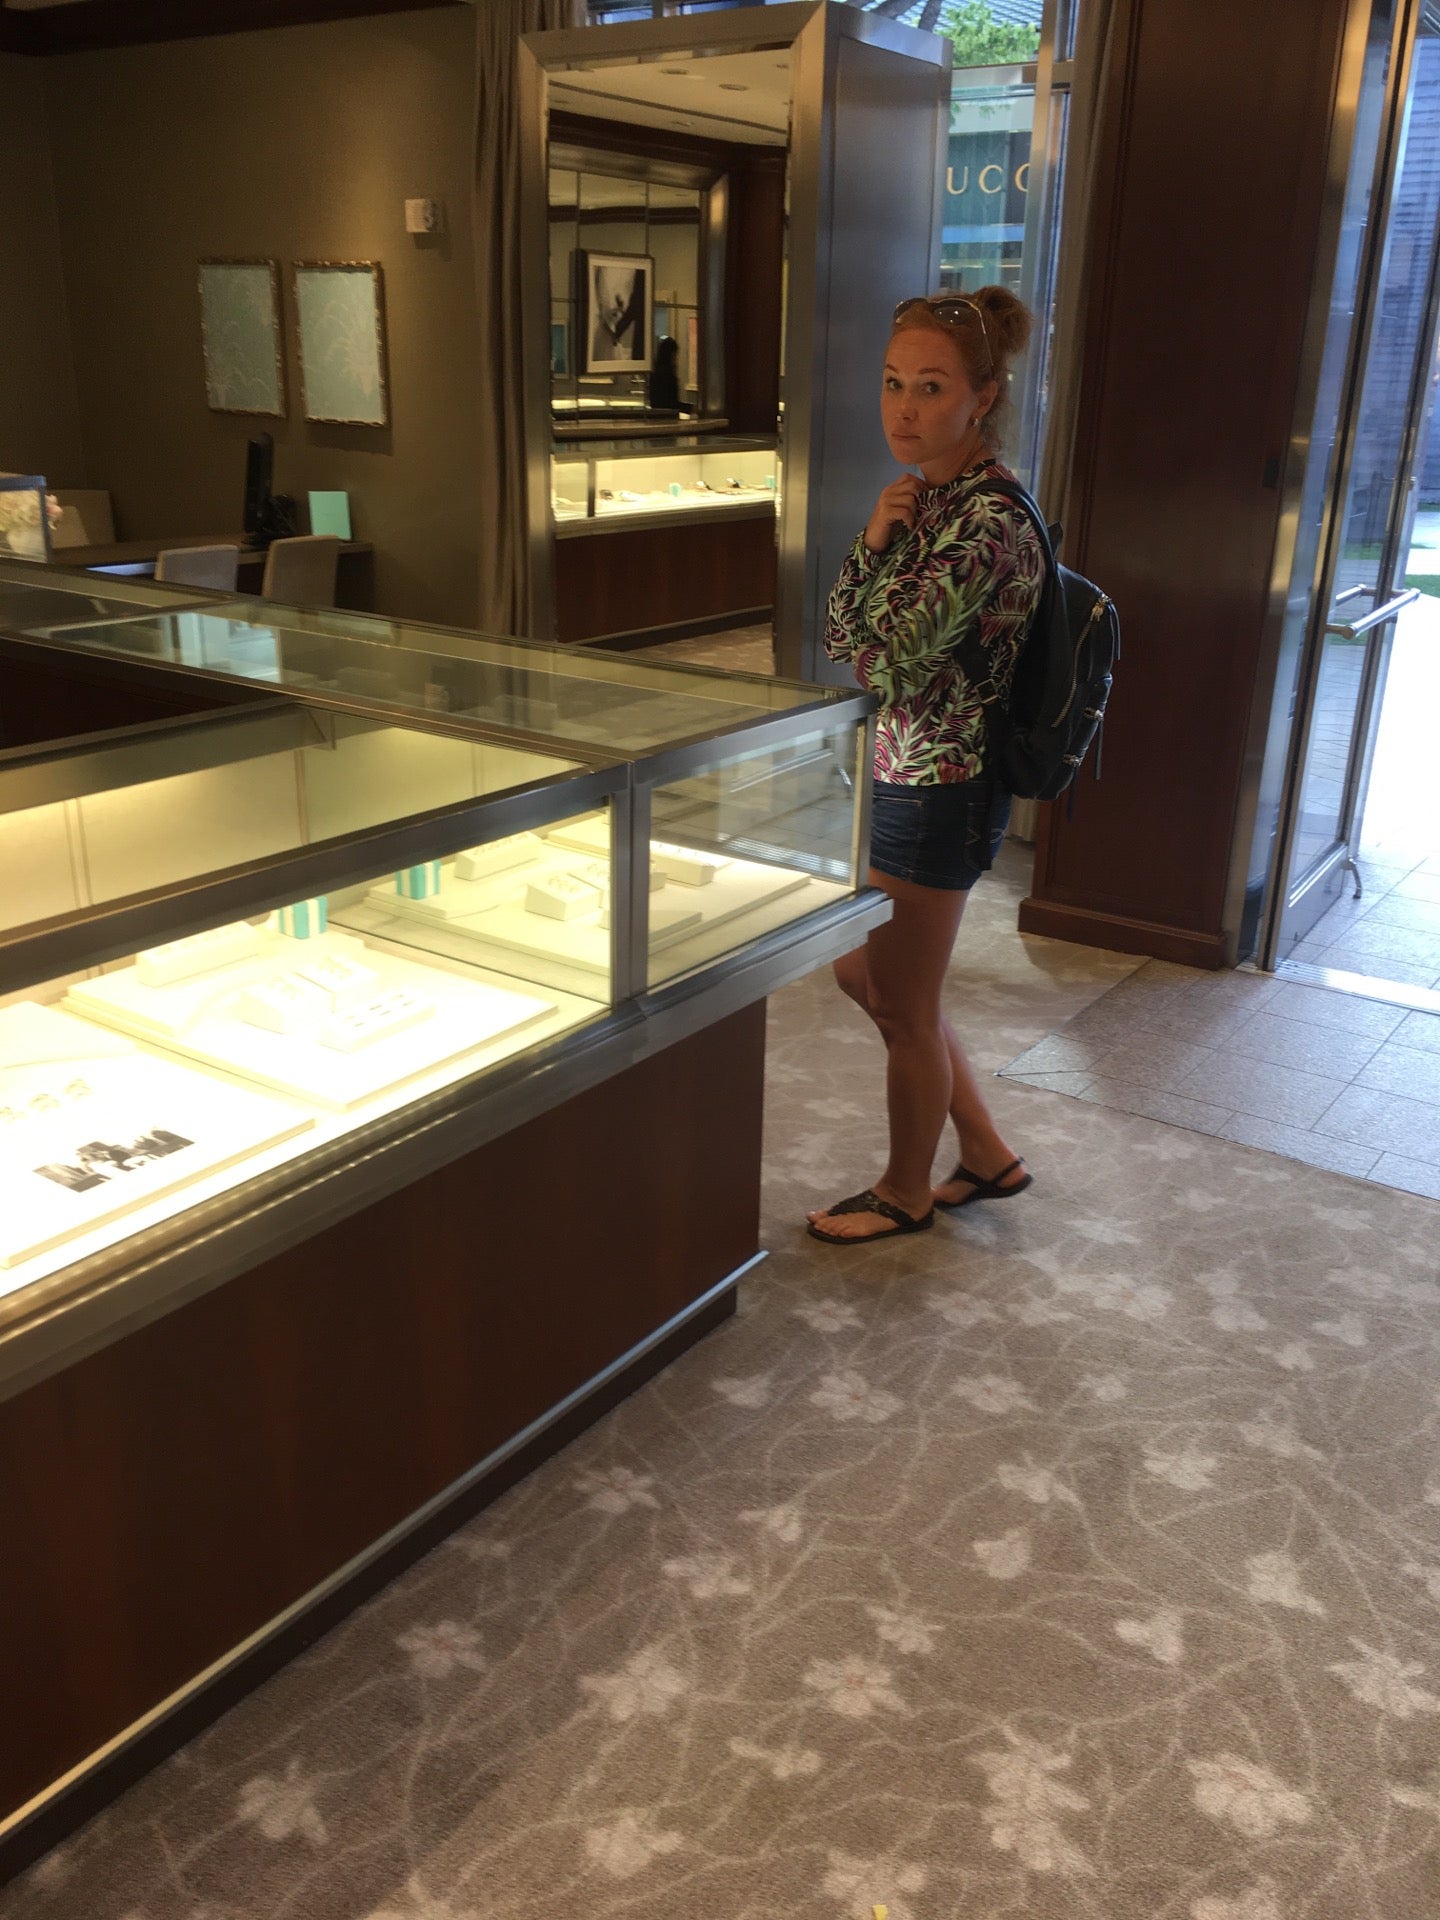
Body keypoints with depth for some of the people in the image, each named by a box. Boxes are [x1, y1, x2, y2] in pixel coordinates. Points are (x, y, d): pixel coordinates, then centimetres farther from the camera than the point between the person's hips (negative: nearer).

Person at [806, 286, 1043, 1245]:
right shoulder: (930, 496, 7)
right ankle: (989, 1154, 35)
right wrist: (875, 540, -10)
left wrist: (888, 541, -10)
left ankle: (905, 1193, 32)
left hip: (939, 792, -10)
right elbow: (840, 638, 6)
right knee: (864, 975, 21)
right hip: (902, 775, 10)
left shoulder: (989, 522, -22)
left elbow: (882, 658, -25)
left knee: (905, 1009, 8)